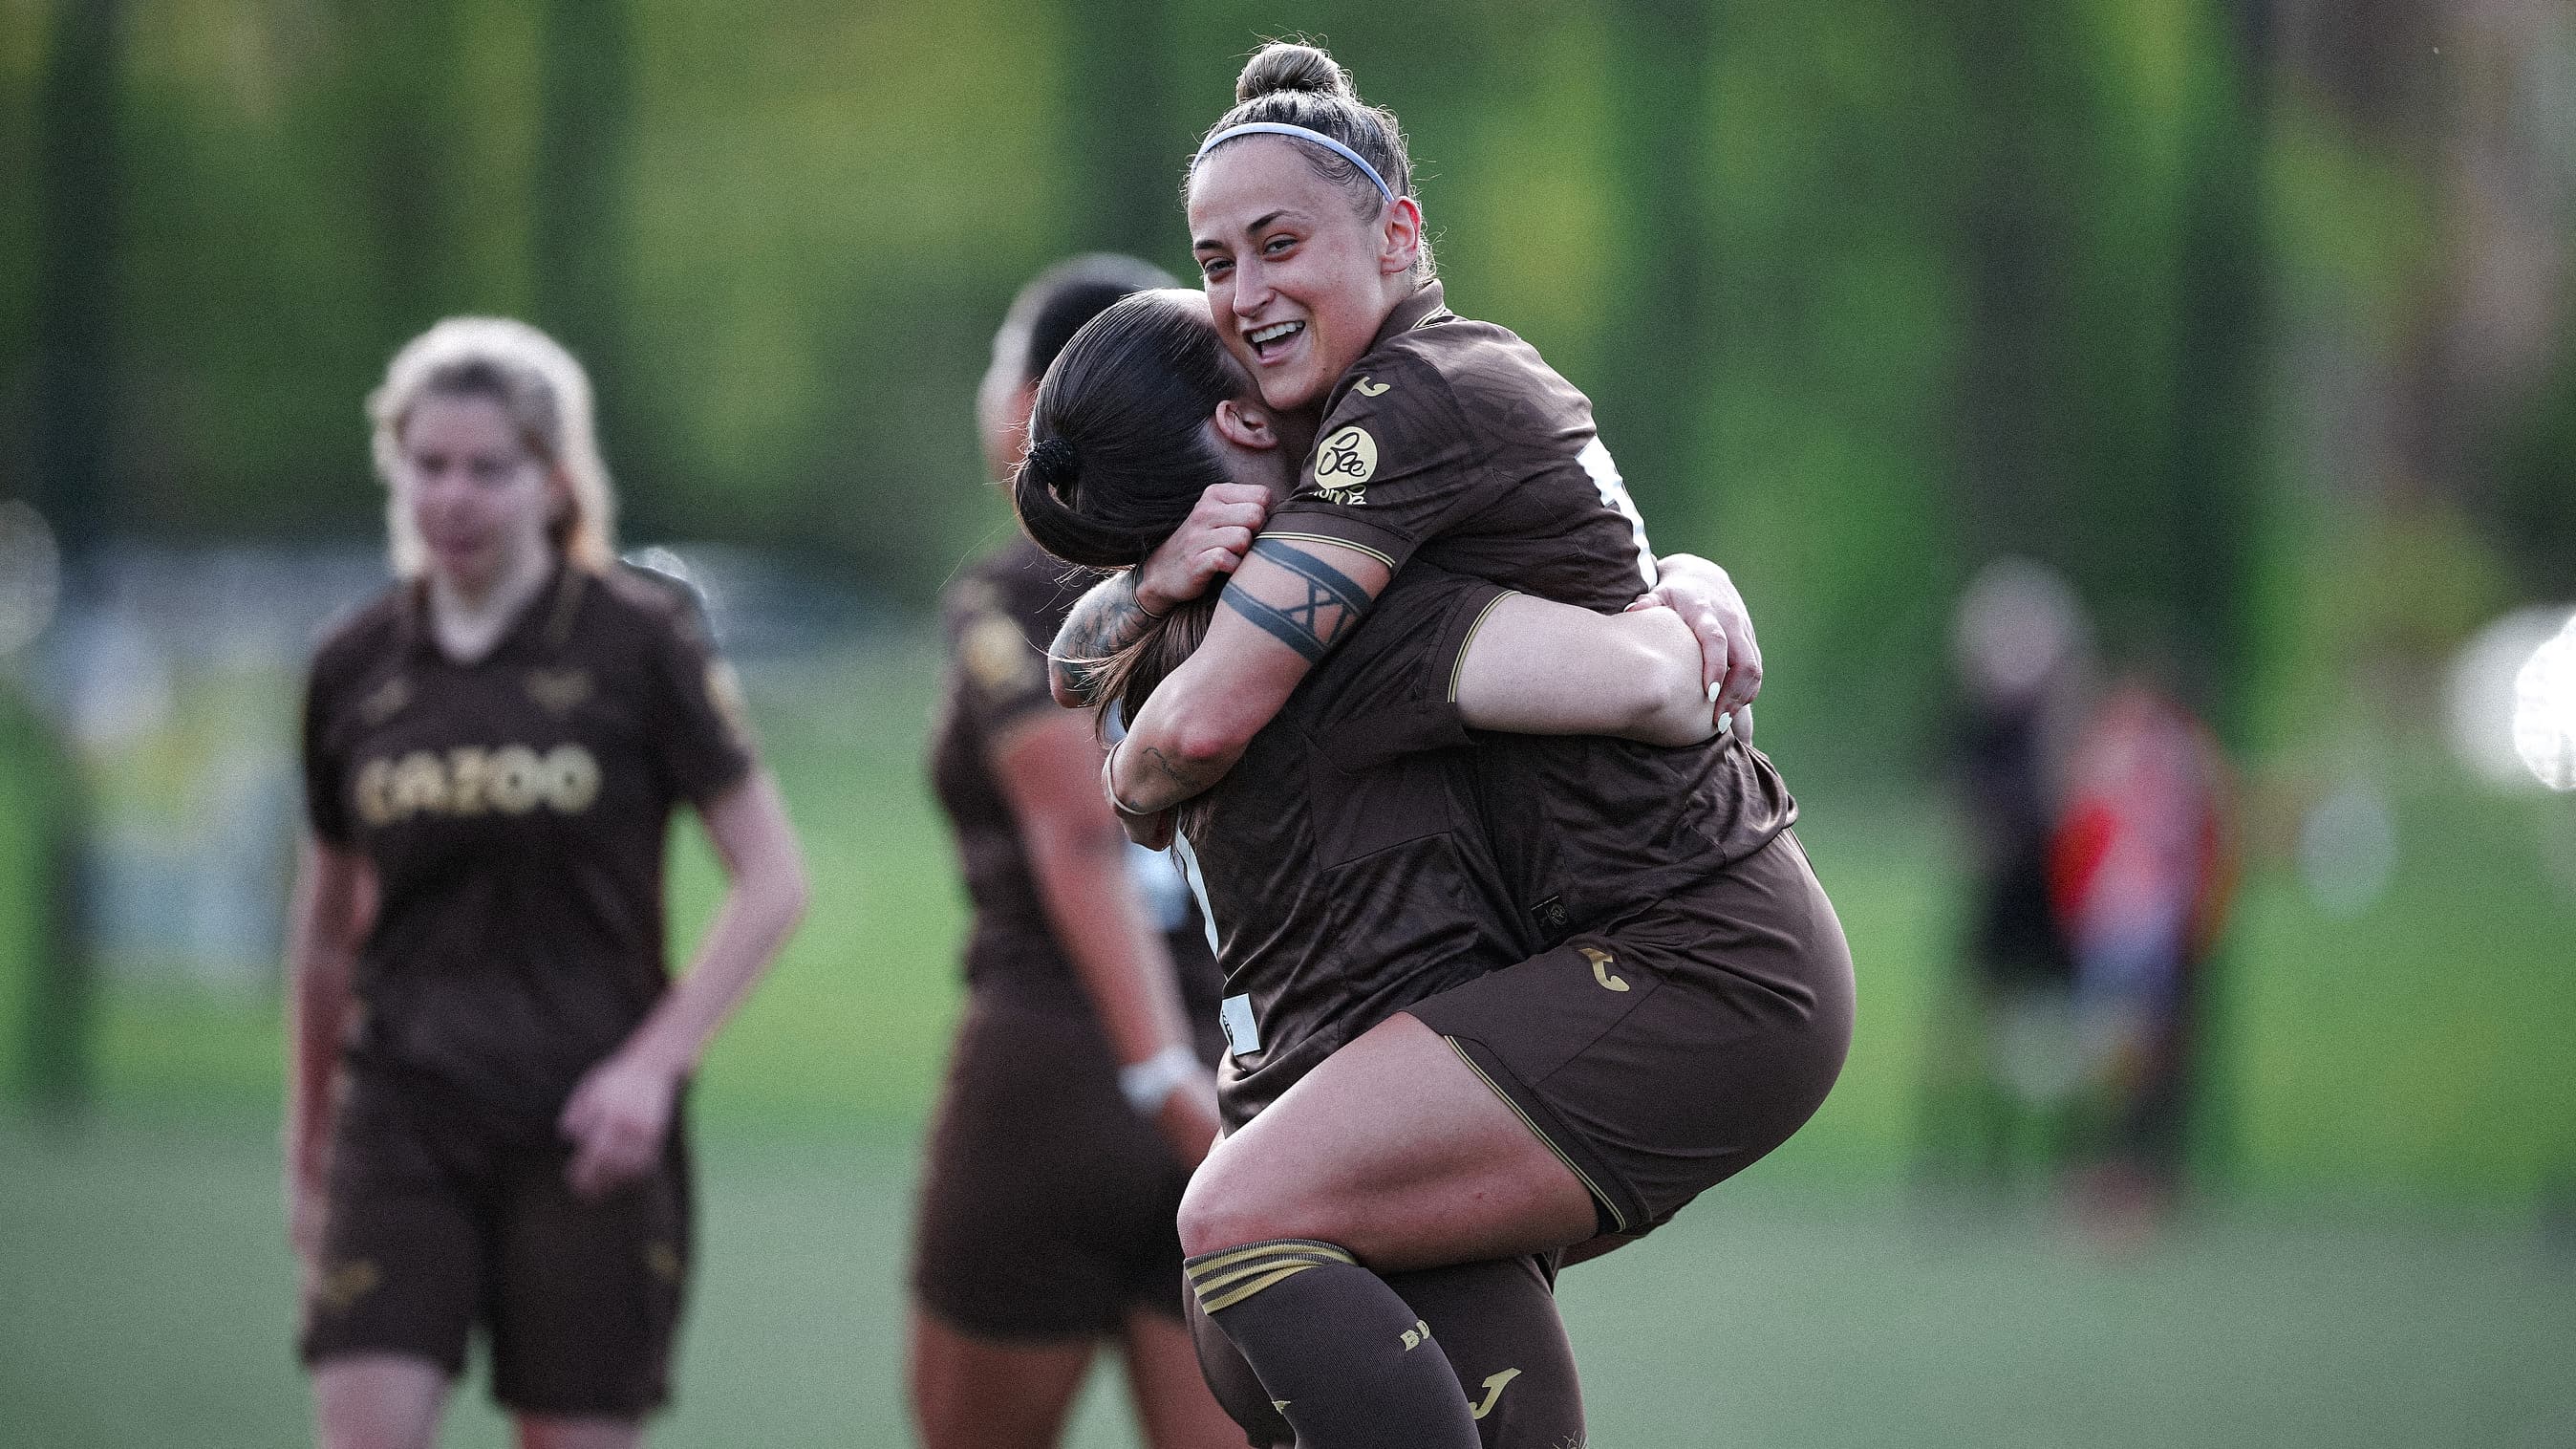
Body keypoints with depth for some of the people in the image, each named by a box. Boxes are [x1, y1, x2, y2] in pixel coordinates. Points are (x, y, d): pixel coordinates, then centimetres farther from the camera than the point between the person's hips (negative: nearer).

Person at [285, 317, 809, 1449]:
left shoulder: (639, 644, -3)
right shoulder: (354, 668, 7)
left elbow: (772, 883, -2)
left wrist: (653, 1061, -12)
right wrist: (305, 1151, 21)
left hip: (585, 1127, -2)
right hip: (400, 1118, 2)